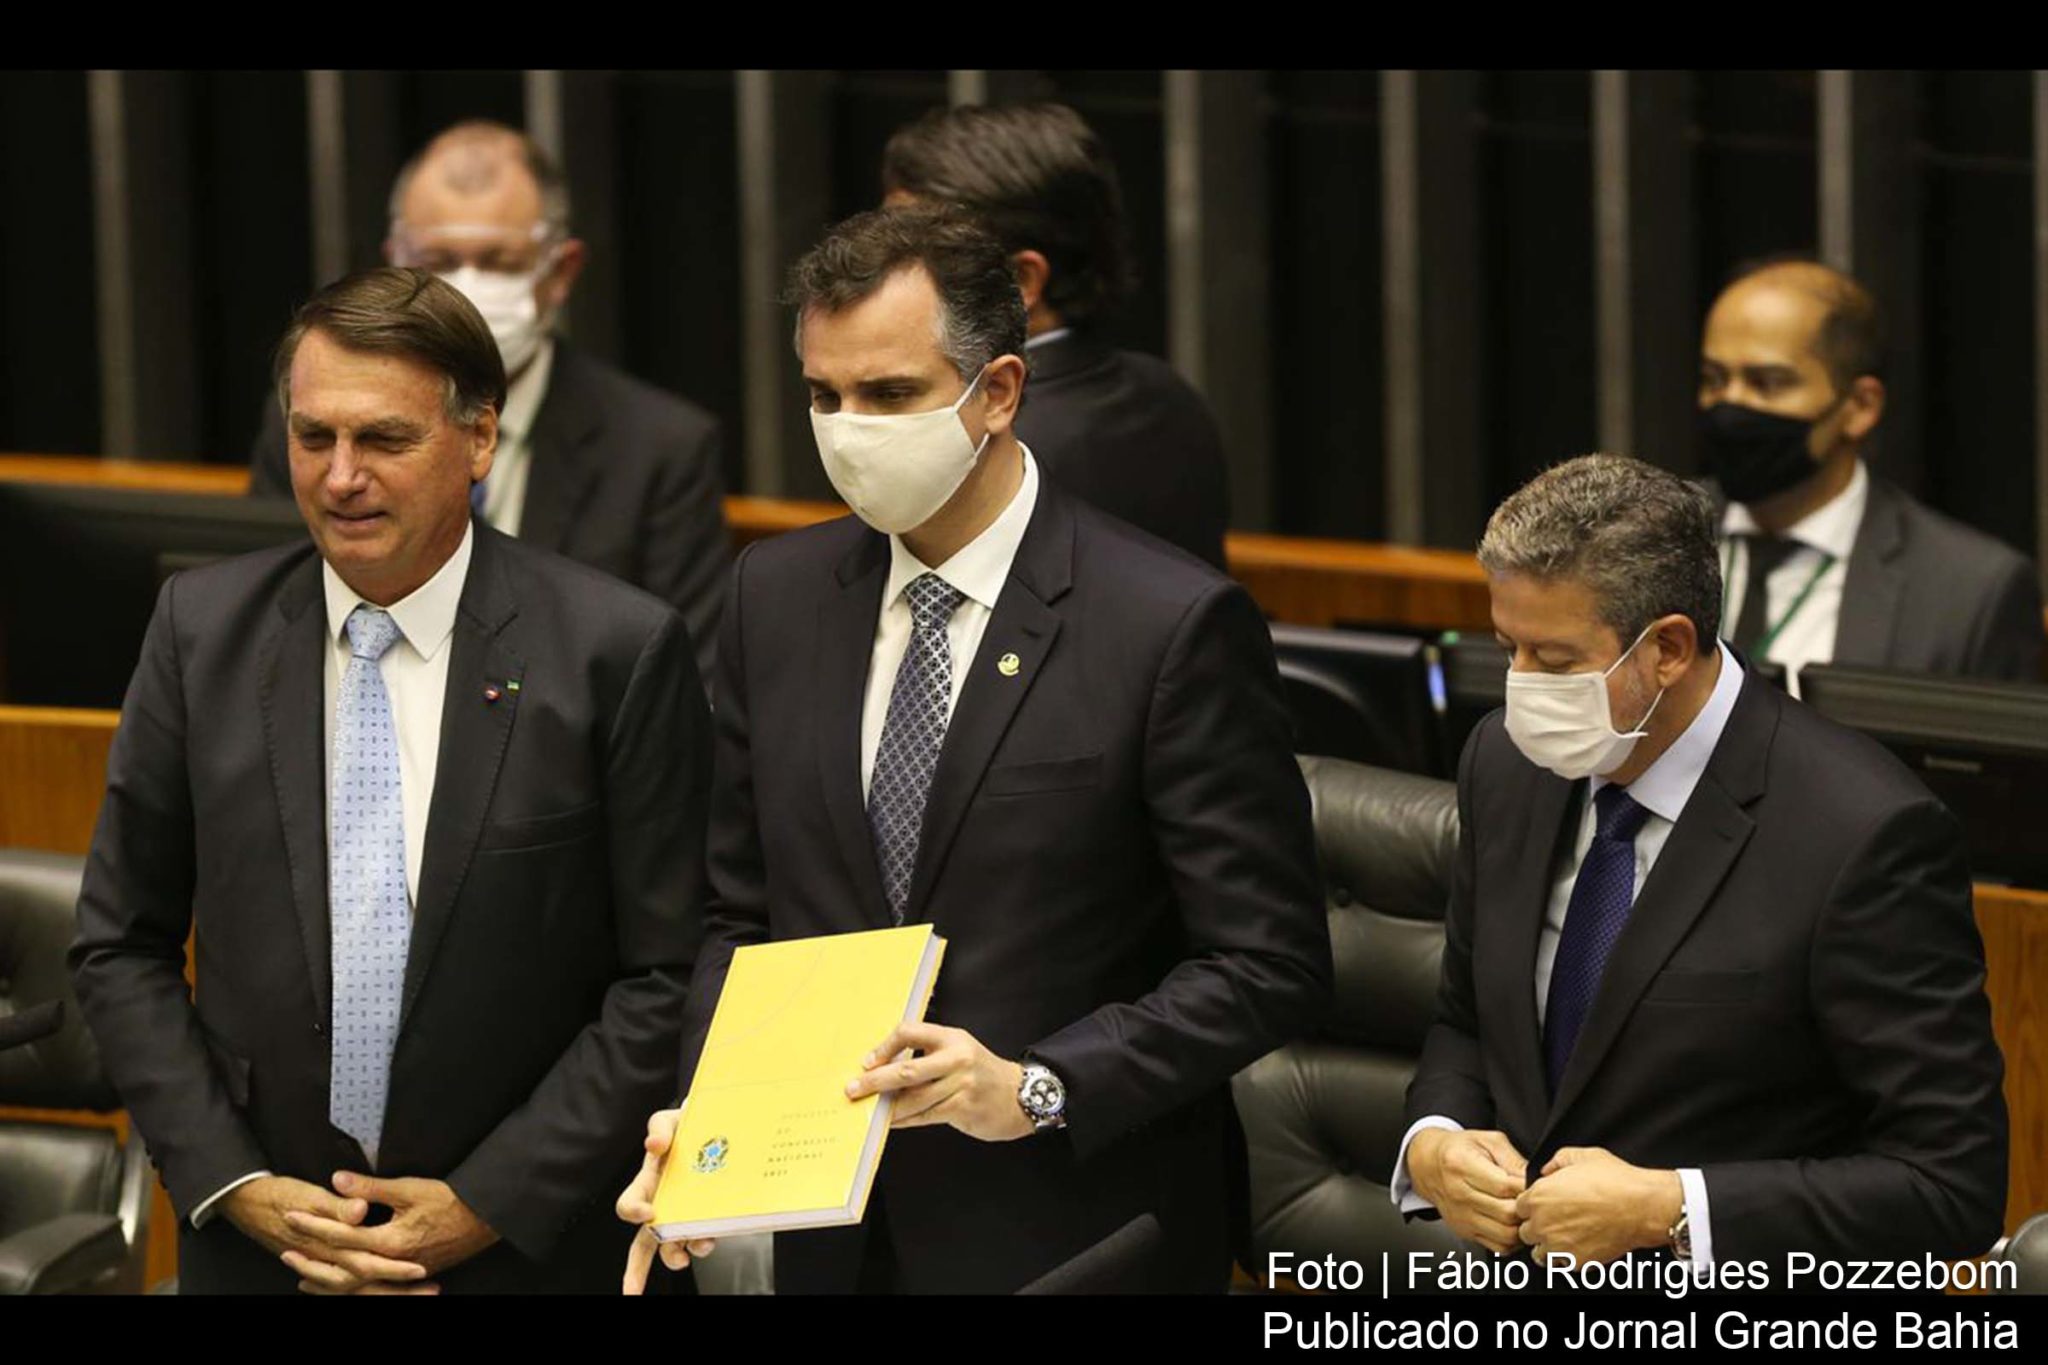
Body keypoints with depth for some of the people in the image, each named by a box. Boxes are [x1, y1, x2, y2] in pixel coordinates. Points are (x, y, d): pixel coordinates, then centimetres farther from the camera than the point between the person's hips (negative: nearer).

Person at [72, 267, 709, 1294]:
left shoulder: (617, 651, -9)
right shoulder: (202, 629, -1)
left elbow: (667, 976, -8)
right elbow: (122, 947, 4)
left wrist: (488, 1206, -12)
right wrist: (234, 1187, -7)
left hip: (527, 1242, -2)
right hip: (257, 1239, 2)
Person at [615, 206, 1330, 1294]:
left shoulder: (1174, 625, -12)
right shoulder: (776, 596, 5)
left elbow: (1268, 965, -12)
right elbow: (743, 916, 11)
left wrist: (1033, 1090, -22)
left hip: (1071, 1241, -5)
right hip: (834, 1242, 5)